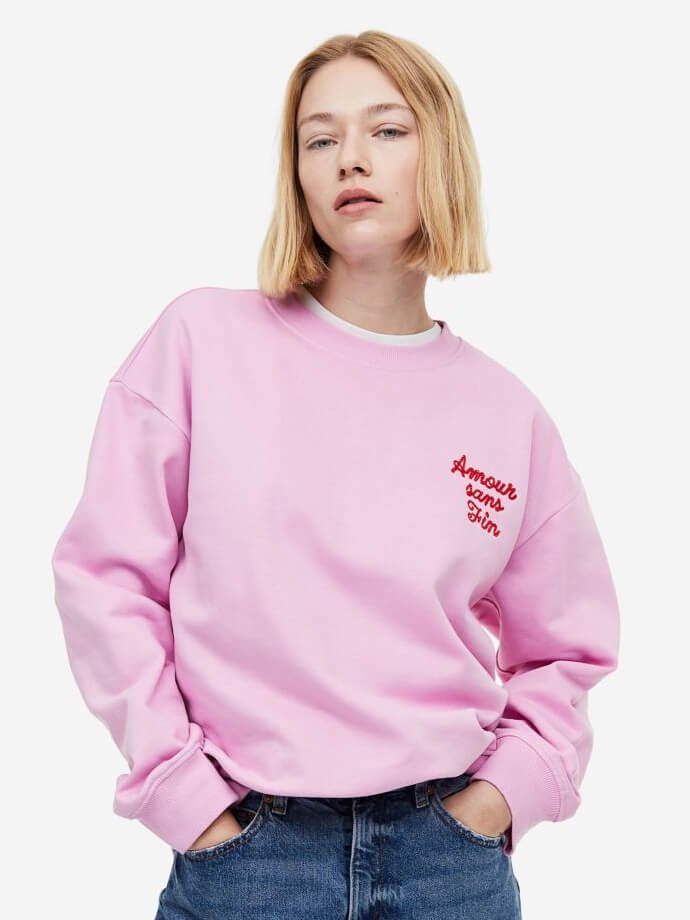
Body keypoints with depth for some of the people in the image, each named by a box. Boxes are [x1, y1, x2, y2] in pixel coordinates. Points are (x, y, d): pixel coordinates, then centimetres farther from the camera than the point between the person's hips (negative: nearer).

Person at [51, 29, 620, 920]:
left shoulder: (509, 415, 2)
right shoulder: (202, 339, -4)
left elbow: (566, 648, 12)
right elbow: (105, 575, -4)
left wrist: (512, 786, -1)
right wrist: (177, 785, -8)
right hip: (242, 847, -2)